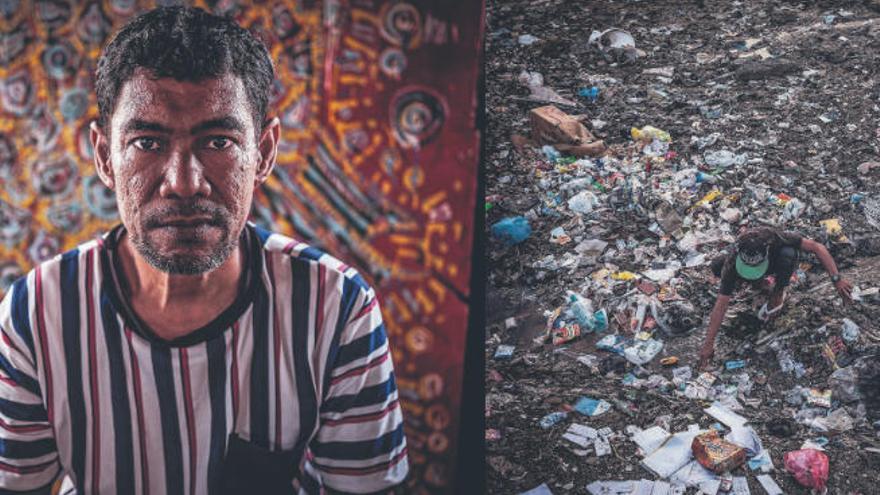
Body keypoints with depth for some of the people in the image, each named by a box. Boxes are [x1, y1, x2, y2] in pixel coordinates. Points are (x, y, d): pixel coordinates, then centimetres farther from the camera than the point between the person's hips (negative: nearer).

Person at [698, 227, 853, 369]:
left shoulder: (774, 237, -42)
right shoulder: (732, 264, -39)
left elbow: (817, 247, -36)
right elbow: (720, 305, -37)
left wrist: (837, 279, -44)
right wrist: (708, 344, -39)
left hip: (779, 262, -3)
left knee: (788, 253, -38)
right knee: (716, 266, -20)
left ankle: (778, 292, -10)